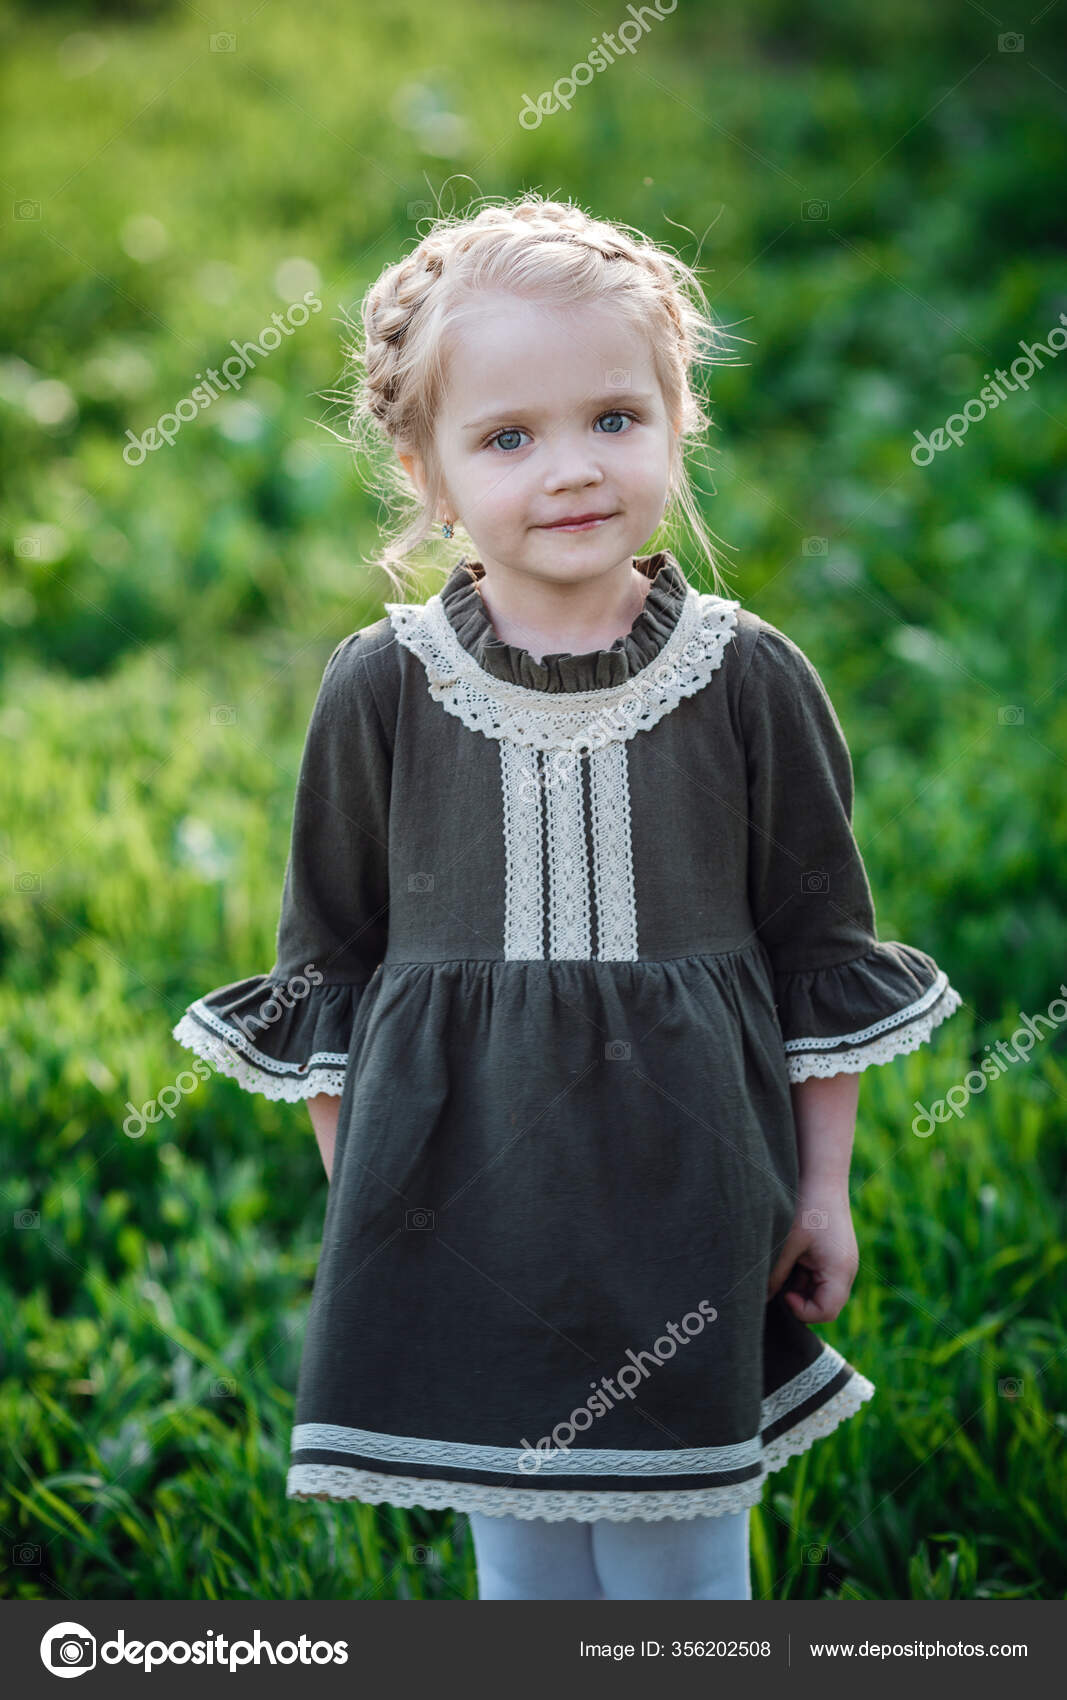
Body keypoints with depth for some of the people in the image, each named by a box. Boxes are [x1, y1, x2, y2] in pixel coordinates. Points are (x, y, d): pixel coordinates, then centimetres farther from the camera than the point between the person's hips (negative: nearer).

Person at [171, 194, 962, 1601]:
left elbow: (823, 946, 3)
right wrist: (352, 1189, 7)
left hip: (680, 1187, 0)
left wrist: (824, 1187, 5)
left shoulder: (749, 679, -5)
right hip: (464, 1196, 1)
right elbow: (329, 961, 5)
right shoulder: (383, 689, -5)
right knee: (520, 1550, 14)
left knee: (684, 1551, 10)